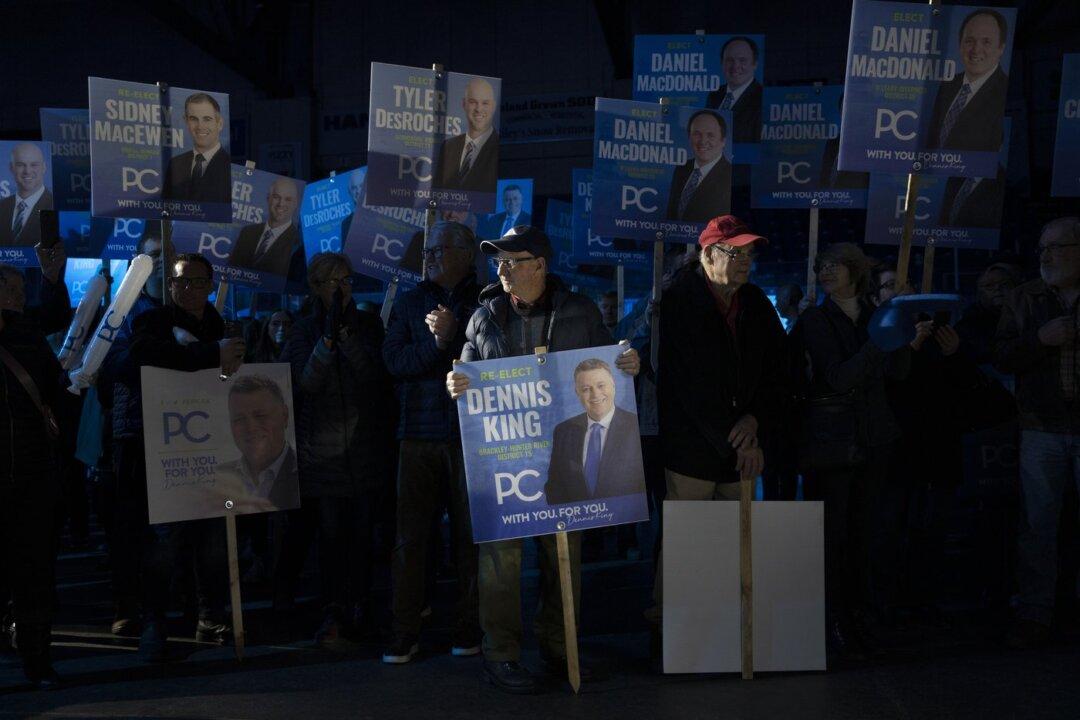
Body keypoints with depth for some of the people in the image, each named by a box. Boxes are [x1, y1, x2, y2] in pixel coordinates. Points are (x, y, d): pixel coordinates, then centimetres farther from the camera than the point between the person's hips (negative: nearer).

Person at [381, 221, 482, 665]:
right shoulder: (409, 304, 14)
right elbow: (394, 359, 0)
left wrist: (452, 337, -16)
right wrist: (436, 343, -14)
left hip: (471, 433, -2)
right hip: (419, 434, 2)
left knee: (469, 535, 4)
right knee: (410, 536, 1)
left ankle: (467, 630, 13)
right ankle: (404, 635, 6)